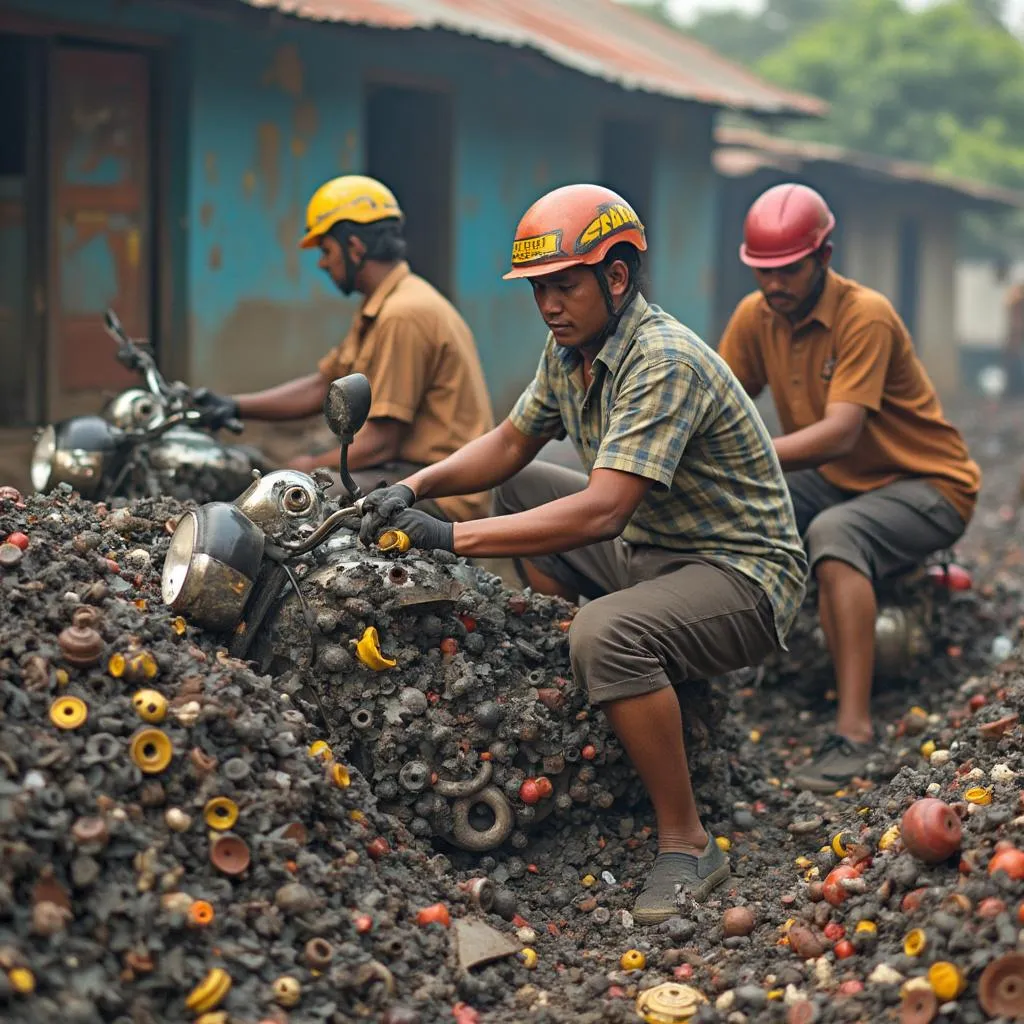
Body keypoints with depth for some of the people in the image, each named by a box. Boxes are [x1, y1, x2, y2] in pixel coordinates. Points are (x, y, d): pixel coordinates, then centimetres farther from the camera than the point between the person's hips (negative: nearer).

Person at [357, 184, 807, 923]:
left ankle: (689, 847, -20)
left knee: (608, 634, -36)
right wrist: (416, 487, -4)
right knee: (518, 489, 17)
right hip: (652, 552, 10)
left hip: (744, 575, -10)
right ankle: (565, 685, 15)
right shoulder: (572, 349, 2)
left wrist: (452, 537, -34)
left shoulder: (664, 363, -26)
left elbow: (601, 514, -34)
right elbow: (510, 445, 14)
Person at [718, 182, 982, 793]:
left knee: (833, 534, -37)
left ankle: (855, 733, -39)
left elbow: (840, 433, -34)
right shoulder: (756, 316, -4)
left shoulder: (865, 315, -24)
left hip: (929, 487, -7)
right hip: (835, 484, 7)